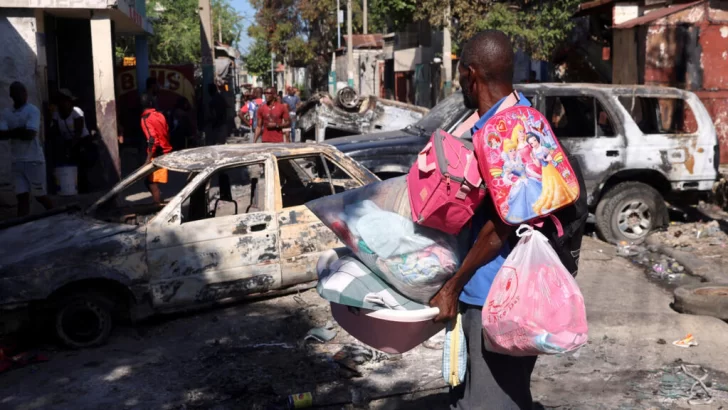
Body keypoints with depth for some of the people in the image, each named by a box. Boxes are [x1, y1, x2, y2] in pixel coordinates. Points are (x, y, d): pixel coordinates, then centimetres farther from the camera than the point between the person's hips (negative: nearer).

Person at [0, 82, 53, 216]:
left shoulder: (33, 110, -6)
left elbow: (30, 134, -17)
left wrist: (11, 133, -6)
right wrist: (19, 131, -14)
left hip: (34, 160, -4)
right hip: (17, 161, 4)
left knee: (40, 195, 5)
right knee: (22, 197, 2)